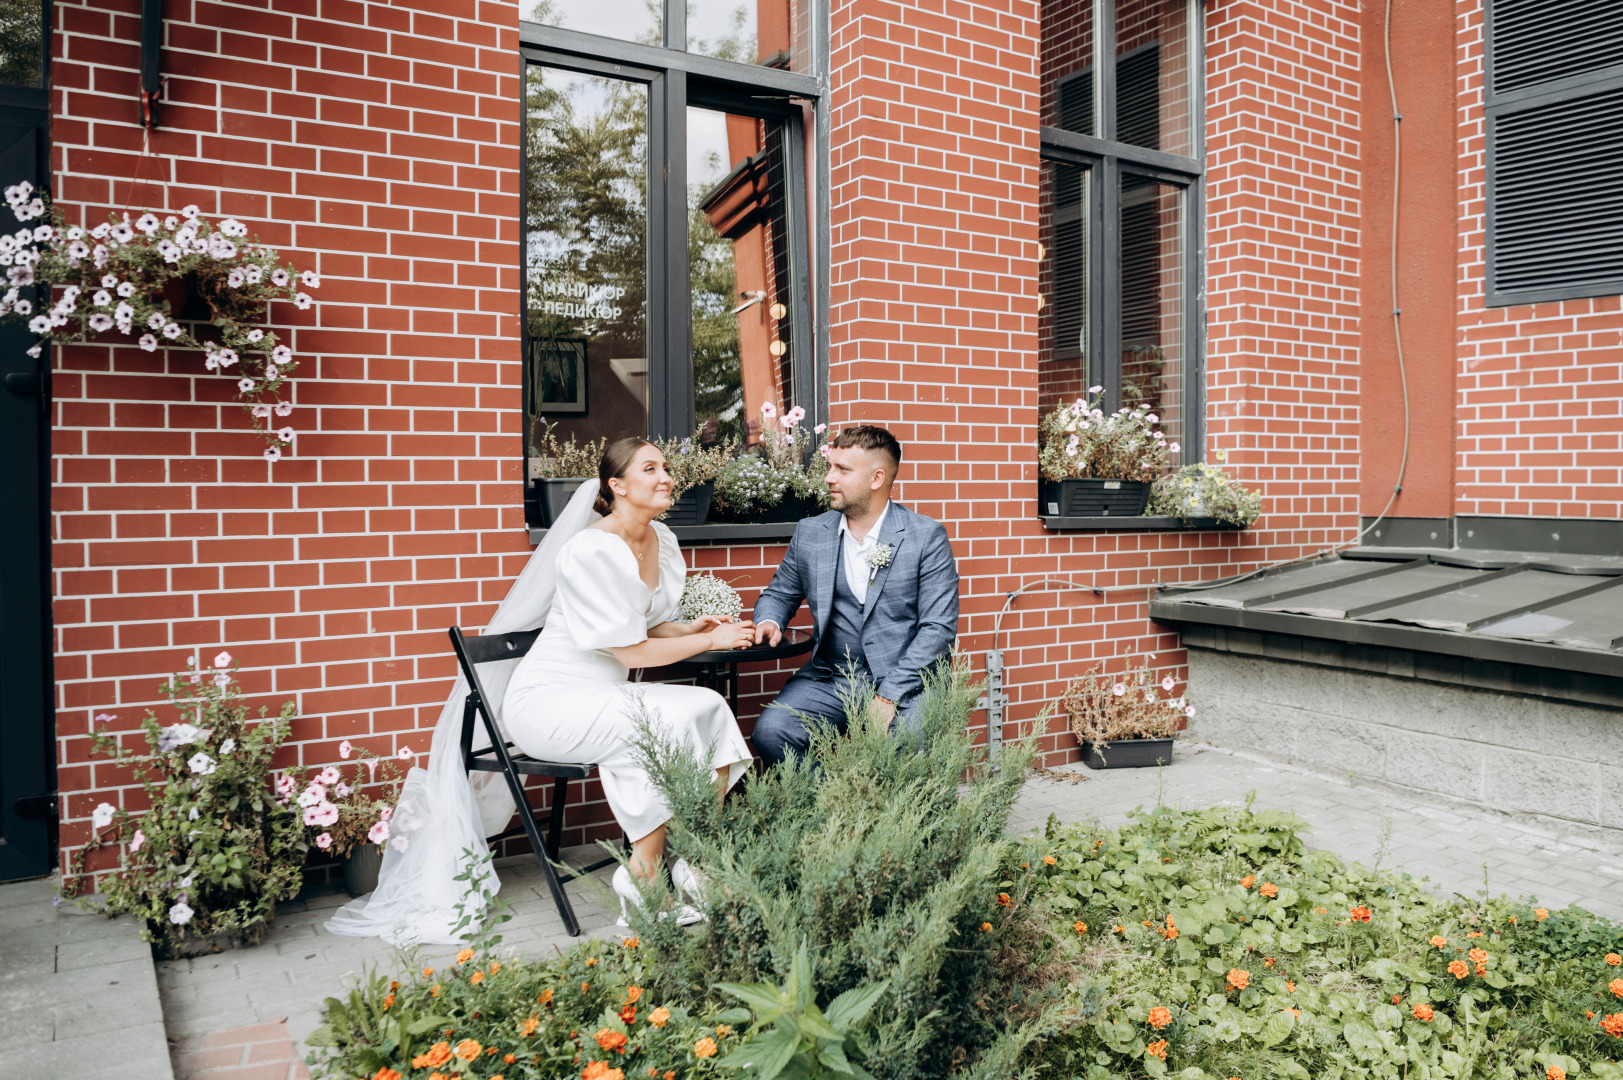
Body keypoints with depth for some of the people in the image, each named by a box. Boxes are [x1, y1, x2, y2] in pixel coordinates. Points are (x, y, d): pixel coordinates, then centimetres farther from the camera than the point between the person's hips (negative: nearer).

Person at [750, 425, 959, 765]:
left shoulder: (927, 536, -2)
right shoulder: (809, 533, 10)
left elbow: (939, 627, -7)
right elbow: (778, 594, 22)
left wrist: (890, 695, -17)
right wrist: (769, 621, -4)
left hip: (906, 681, -3)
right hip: (830, 681, 3)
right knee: (770, 731, -22)